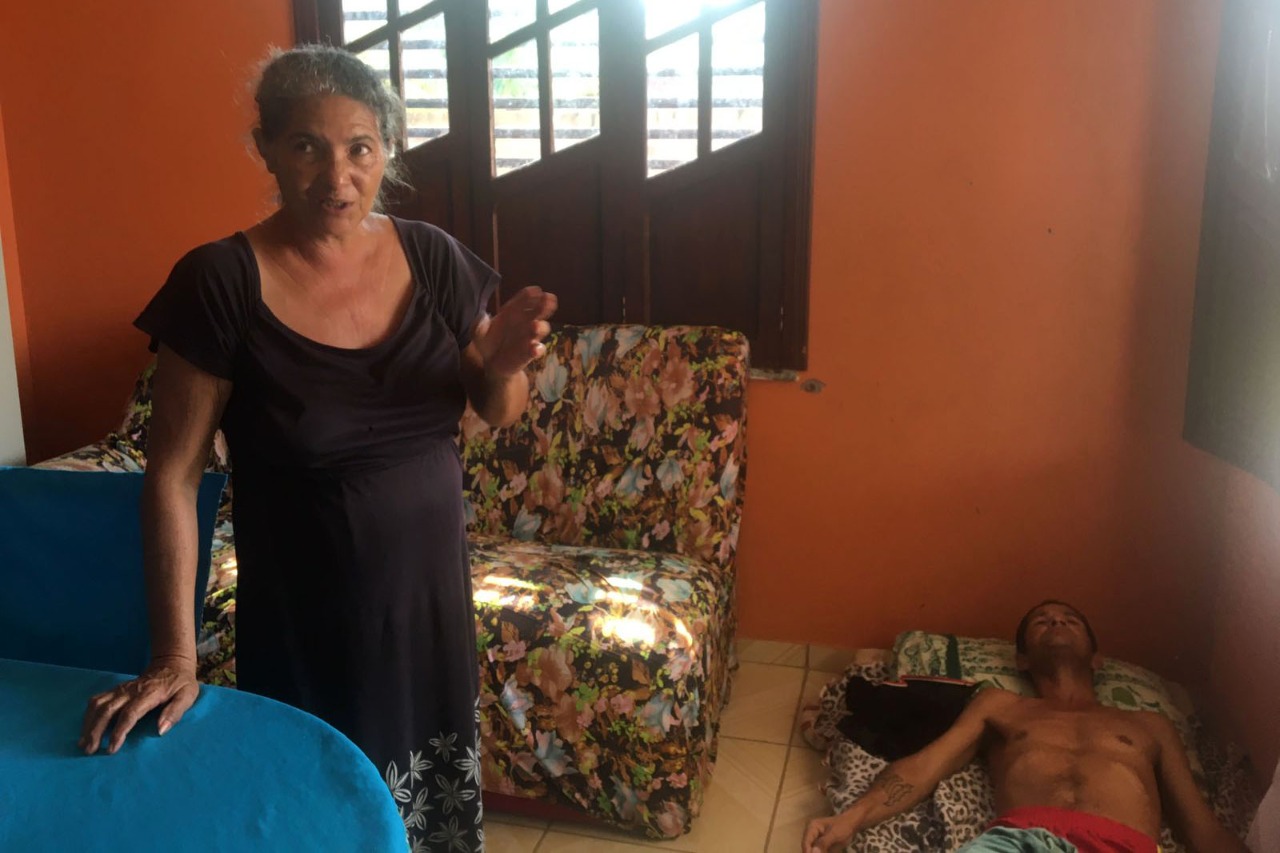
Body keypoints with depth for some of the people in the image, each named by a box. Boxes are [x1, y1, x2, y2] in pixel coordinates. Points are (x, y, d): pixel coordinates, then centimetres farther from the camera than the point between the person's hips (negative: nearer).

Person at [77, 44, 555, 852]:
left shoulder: (432, 256, -7)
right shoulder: (220, 282, -17)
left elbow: (498, 411, 3)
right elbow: (173, 475, -12)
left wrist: (503, 363, -20)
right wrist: (175, 656, -13)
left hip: (431, 585, 3)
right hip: (305, 610, -3)